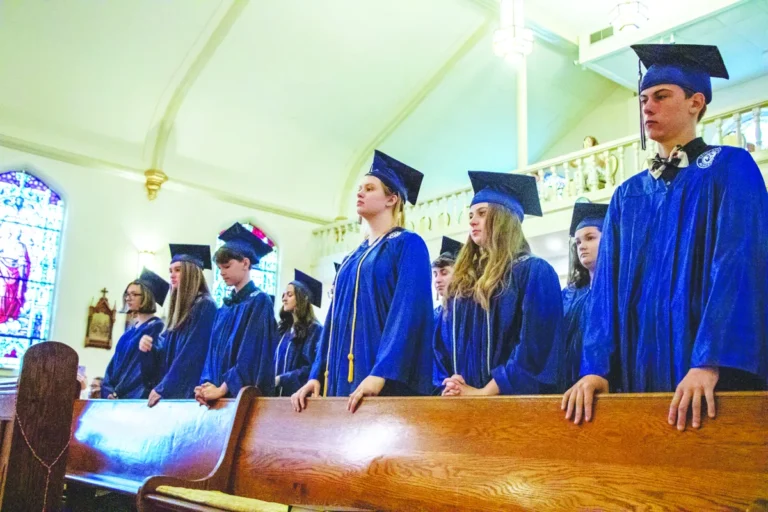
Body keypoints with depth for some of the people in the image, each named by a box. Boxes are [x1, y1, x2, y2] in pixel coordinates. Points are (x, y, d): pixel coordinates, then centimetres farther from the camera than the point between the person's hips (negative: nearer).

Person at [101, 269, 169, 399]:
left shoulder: (156, 327, -8)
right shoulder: (130, 330, 17)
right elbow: (116, 361, 11)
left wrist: (118, 392, -16)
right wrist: (108, 390, -5)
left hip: (135, 396, -7)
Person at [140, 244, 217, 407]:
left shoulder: (205, 307, -10)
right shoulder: (178, 311, 17)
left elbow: (192, 356, -17)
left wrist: (162, 388, -16)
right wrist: (149, 347, -3)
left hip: (187, 393, -8)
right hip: (171, 392, 8)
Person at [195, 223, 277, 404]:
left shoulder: (260, 301, -7)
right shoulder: (224, 309, 15)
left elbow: (253, 353, -15)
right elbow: (213, 350, 12)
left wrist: (223, 388, -17)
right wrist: (206, 384, -5)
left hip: (243, 393, -7)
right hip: (218, 393, 7)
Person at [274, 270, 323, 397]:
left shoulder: (314, 329, -8)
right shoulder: (284, 329, 14)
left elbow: (313, 367, -16)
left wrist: (280, 379, -18)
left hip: (298, 392, -7)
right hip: (278, 391, 7)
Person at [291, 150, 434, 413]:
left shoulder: (408, 244, -3)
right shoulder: (352, 258, 20)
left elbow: (409, 310, -16)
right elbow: (335, 319, 17)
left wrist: (380, 373, -26)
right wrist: (316, 375, 6)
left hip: (386, 381, -7)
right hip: (342, 380, 8)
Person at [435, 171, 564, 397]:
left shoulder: (535, 272, -4)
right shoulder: (462, 281, 15)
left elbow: (536, 346, -13)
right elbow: (442, 341, 13)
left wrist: (485, 392, -17)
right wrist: (447, 383, -5)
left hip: (509, 396, -5)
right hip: (461, 398, 6)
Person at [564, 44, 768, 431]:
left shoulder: (731, 168, 1)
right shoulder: (628, 195, 15)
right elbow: (607, 284, 6)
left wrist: (710, 365, -25)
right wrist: (595, 366, -8)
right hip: (639, 376, 5)